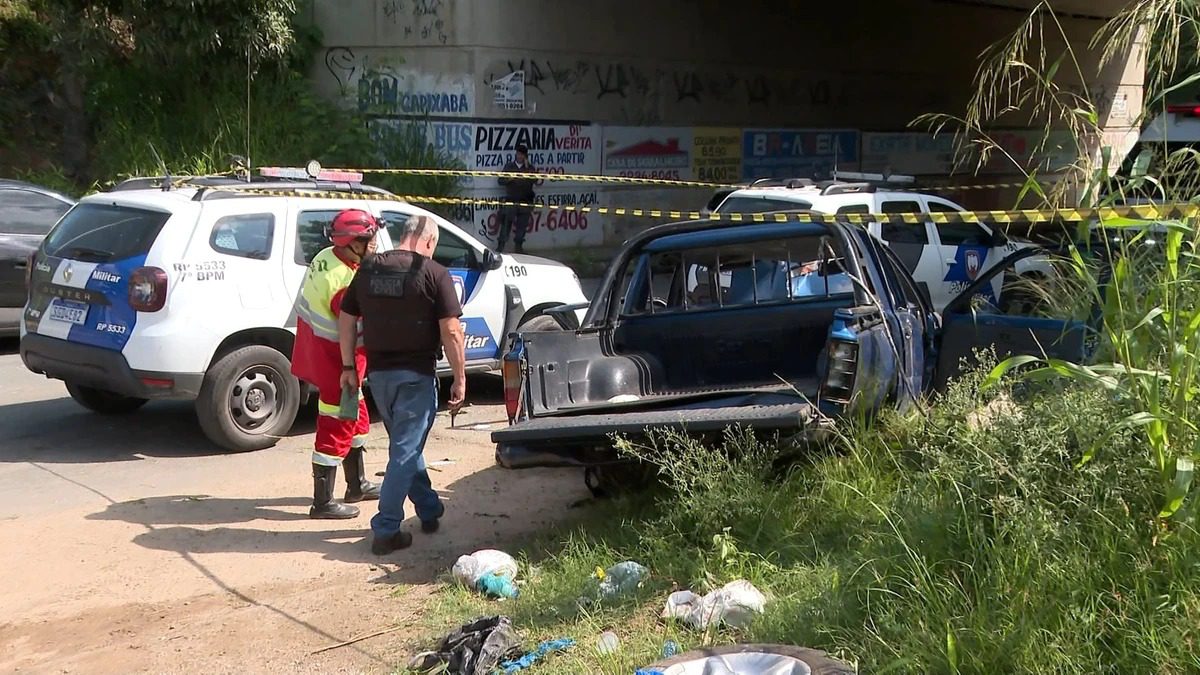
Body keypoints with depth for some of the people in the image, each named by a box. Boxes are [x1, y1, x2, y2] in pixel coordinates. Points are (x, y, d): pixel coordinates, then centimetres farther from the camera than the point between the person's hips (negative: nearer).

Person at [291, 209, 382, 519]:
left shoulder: (326, 257, -2)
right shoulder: (347, 284, -30)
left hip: (316, 349, 10)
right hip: (337, 360, -10)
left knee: (356, 416, 23)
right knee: (336, 427, 0)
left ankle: (357, 485, 37)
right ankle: (323, 503, 9)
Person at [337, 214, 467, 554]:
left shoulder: (368, 269, 5)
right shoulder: (434, 273, -10)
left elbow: (346, 320, 9)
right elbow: (451, 331, -14)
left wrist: (348, 366, 16)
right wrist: (460, 378, -7)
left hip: (378, 373, 6)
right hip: (416, 374, -6)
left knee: (406, 445, 21)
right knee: (405, 450, -1)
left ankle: (429, 510, 33)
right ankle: (386, 531, -2)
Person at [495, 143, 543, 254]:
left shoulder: (530, 168, 8)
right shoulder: (509, 166, 8)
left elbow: (537, 180, -5)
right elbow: (500, 180, 5)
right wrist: (509, 179, -12)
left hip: (525, 202, 1)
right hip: (511, 200, -1)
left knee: (522, 225, 5)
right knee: (506, 223, -5)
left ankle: (519, 246, 16)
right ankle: (500, 246, -2)